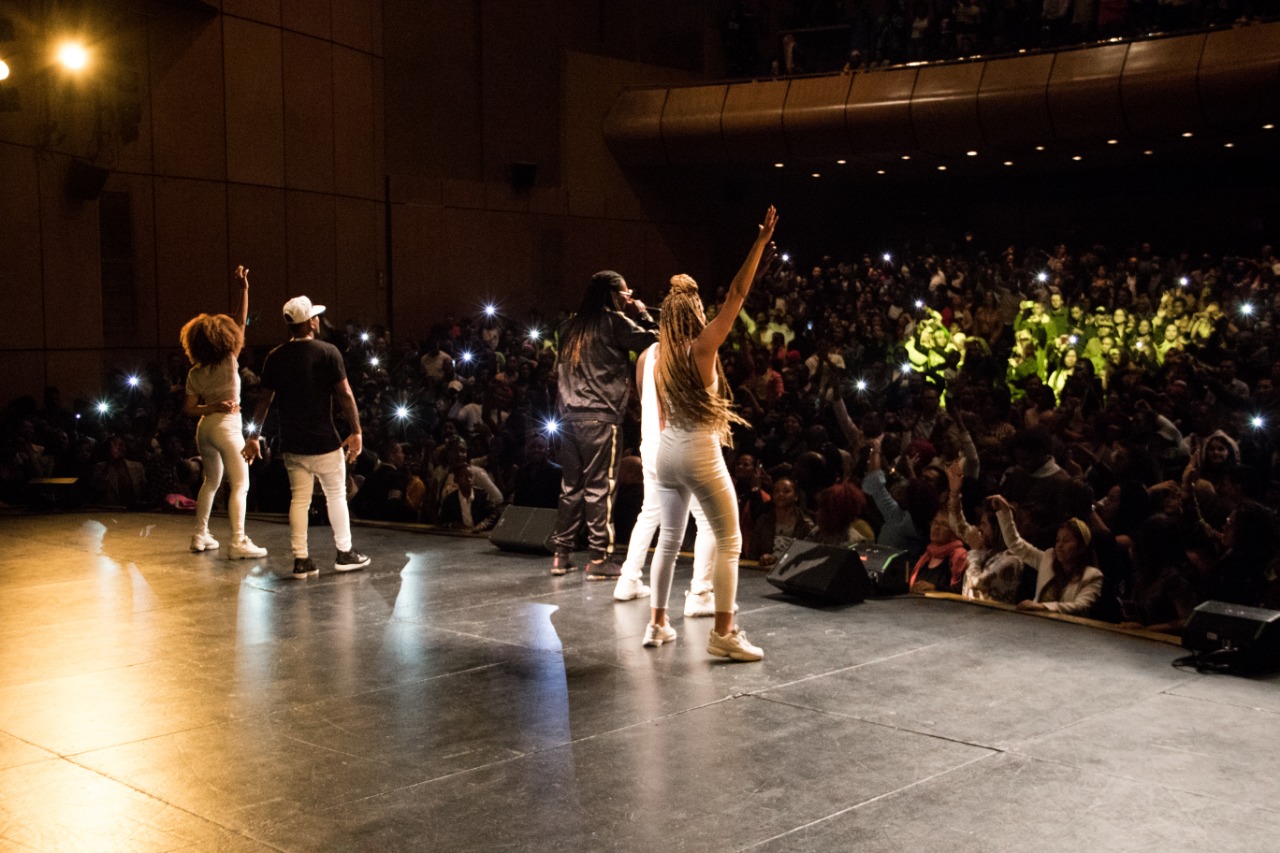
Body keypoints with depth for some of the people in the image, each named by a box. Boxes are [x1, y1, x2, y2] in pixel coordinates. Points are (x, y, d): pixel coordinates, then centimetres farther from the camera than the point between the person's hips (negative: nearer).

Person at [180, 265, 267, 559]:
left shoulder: (195, 373, 4)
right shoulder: (229, 361, -9)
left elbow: (188, 409, 3)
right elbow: (241, 322, -7)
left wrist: (210, 408, 3)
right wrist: (243, 289, -7)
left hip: (205, 427, 6)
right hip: (227, 426, -6)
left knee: (211, 481, 21)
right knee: (240, 484, -6)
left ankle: (200, 535, 25)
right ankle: (238, 543, -13)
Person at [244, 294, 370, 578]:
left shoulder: (275, 358, 4)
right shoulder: (327, 352, -9)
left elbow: (263, 400, 7)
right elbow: (345, 395, -11)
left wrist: (253, 437, 14)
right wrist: (356, 431, -6)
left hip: (291, 443, 4)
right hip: (324, 441, -4)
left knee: (299, 499, 8)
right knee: (336, 495, 9)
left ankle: (301, 559, 8)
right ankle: (345, 553, 17)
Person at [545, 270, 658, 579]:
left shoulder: (573, 324, 17)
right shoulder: (614, 321, -4)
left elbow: (561, 370, 19)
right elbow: (652, 339, -6)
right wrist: (642, 314, 6)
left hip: (569, 415, 7)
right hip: (600, 416, -7)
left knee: (571, 484, 12)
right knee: (599, 486, -3)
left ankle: (560, 554, 14)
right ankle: (599, 558, -1)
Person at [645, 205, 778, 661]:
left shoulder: (661, 356, 6)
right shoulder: (702, 346, -13)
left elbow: (661, 415, 13)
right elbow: (737, 295, -16)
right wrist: (760, 243, -13)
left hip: (667, 449, 7)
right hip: (700, 451, -7)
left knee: (669, 538, 17)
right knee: (729, 541, 0)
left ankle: (657, 623, 22)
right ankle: (723, 632, -3)